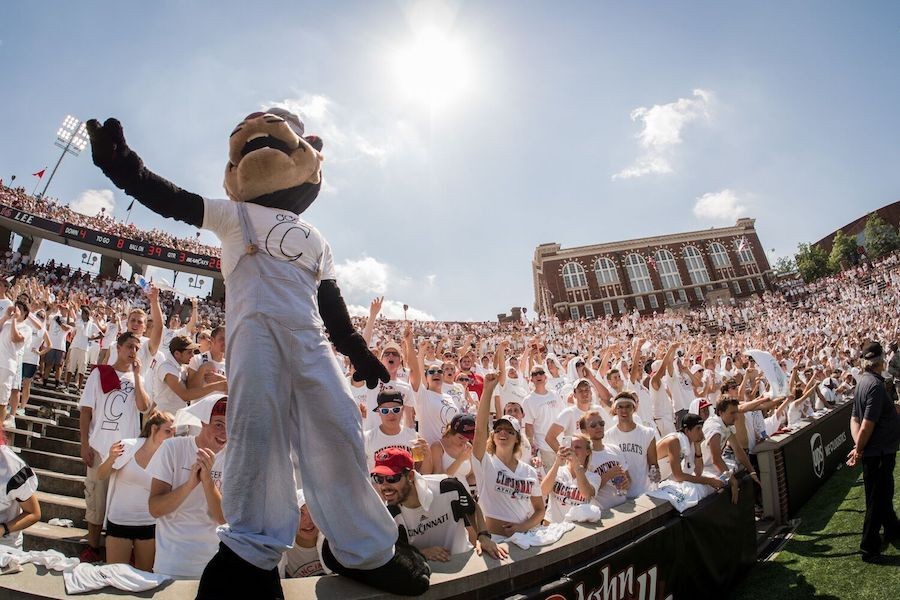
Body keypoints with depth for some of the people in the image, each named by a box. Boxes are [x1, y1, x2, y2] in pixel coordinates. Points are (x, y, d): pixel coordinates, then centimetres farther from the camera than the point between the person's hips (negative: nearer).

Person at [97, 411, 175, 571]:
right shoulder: (128, 447, -10)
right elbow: (101, 475, -1)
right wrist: (111, 459, -21)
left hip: (149, 525, 2)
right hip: (119, 522, -2)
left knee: (145, 574, 14)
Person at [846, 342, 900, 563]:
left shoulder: (863, 381, 5)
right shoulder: (875, 384, -24)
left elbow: (855, 418, 5)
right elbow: (867, 424, -26)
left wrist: (858, 447, -3)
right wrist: (859, 450, -15)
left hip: (881, 451, 9)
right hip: (878, 451, -9)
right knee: (877, 498, 2)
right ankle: (869, 548, 13)